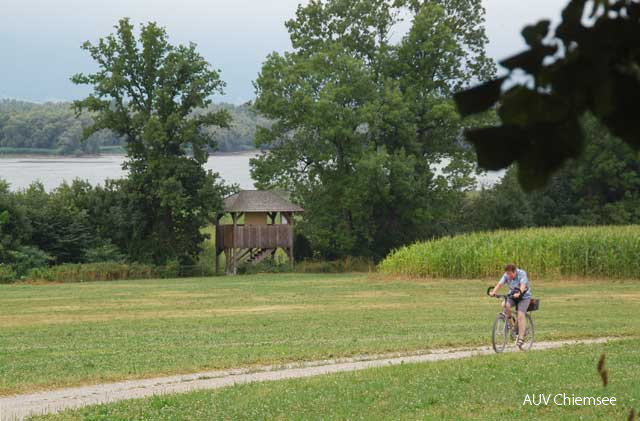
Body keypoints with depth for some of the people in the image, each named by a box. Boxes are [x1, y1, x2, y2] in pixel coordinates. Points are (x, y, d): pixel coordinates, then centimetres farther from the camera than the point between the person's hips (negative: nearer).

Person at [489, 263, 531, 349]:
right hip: (512, 296, 4)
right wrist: (493, 292, -36)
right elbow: (500, 284, -18)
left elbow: (523, 285, -35)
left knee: (521, 315, -19)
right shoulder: (506, 275, -7)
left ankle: (521, 338, -15)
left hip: (524, 297, -4)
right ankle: (510, 322, -5)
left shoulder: (522, 274, -21)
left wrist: (519, 294, -54)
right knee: (504, 305, -27)